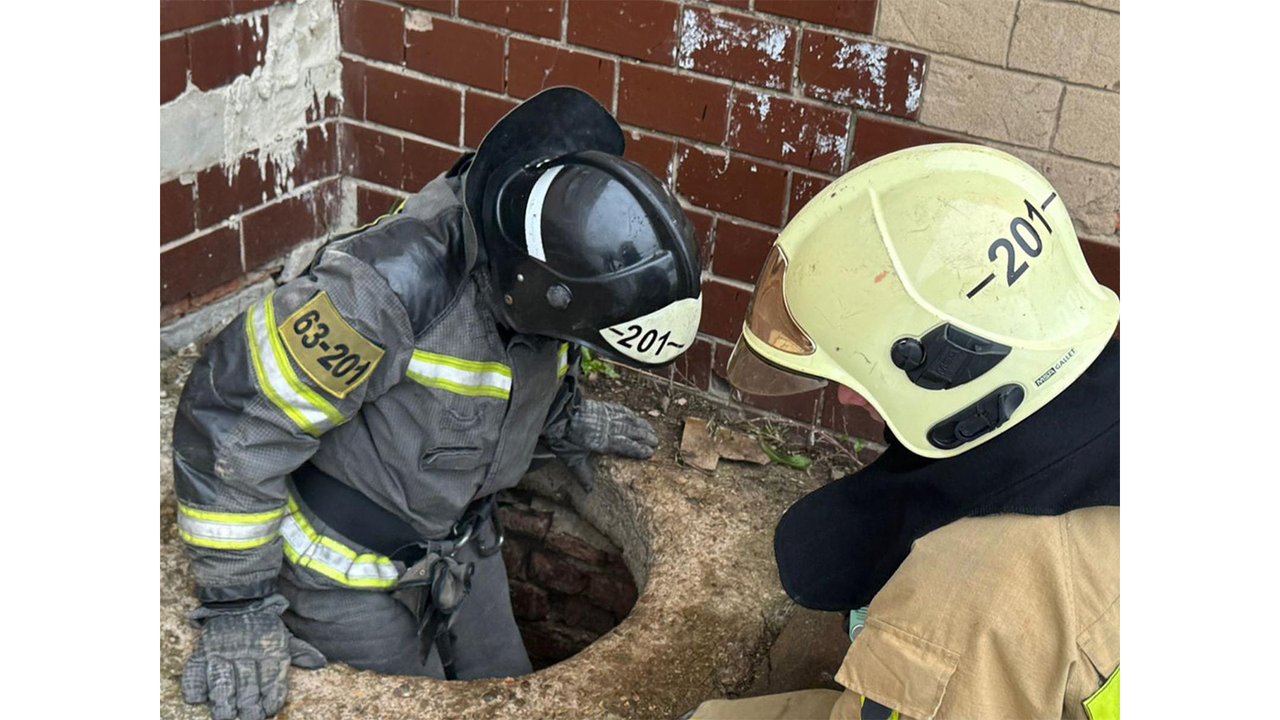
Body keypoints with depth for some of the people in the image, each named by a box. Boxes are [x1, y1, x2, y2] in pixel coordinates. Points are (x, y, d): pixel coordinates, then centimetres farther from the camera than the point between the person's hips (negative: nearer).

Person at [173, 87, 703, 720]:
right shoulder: (388, 288, -38)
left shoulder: (523, 270, -15)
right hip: (344, 563, -6)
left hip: (458, 539, 6)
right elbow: (228, 426, -29)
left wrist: (564, 423, 3)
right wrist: (237, 611, -25)